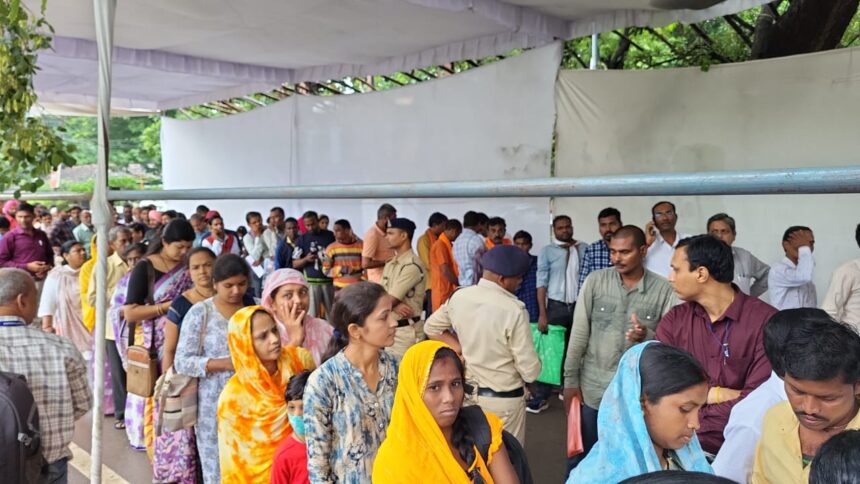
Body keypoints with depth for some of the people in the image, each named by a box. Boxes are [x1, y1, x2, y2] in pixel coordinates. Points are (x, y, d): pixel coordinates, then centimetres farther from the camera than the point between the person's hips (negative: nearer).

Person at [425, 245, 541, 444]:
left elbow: (431, 327, 11)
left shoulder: (458, 297, -6)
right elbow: (530, 371, -19)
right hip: (503, 398, -5)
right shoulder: (514, 310, -24)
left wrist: (461, 349, 4)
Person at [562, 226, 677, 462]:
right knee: (581, 457, 12)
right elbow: (579, 333, -1)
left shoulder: (664, 290, -5)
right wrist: (570, 380, -2)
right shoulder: (595, 281, -3)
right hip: (593, 389, 1)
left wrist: (647, 336, -23)